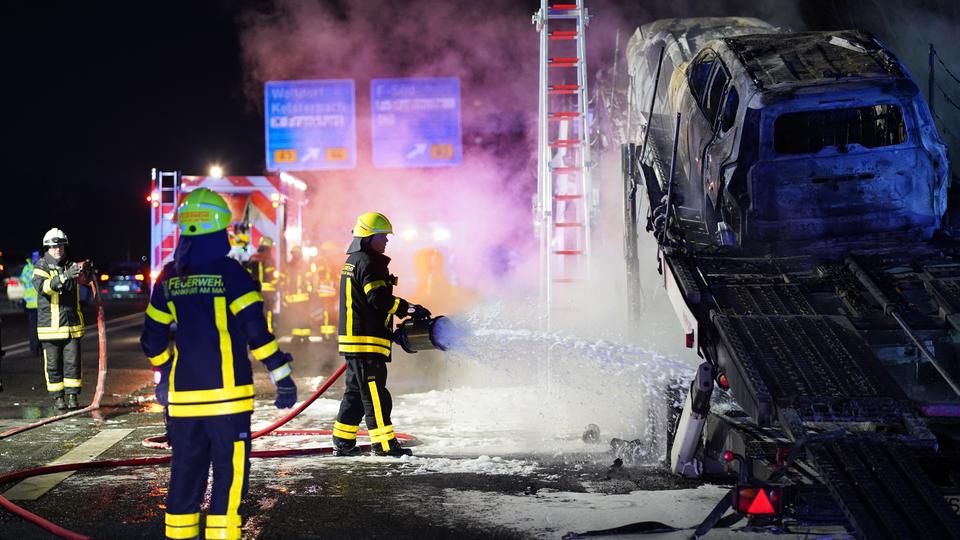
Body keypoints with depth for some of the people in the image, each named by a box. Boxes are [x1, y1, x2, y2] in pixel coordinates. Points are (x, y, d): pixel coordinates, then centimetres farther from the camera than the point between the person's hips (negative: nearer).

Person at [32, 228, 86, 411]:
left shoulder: (70, 266, 12)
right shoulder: (41, 266, -2)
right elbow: (41, 286, -20)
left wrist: (84, 271, -8)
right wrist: (65, 277, -34)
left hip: (72, 324, 3)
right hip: (50, 325, -3)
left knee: (72, 362, 0)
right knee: (53, 363, 3)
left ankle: (73, 396, 7)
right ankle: (58, 397, 11)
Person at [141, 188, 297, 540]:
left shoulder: (169, 277, 7)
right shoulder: (229, 272, -9)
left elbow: (152, 339, 13)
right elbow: (256, 331, -12)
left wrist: (163, 376, 29)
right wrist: (283, 376, -6)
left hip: (182, 395, 5)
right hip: (227, 393, -5)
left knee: (186, 468, 15)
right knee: (230, 469, 2)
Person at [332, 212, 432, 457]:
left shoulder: (354, 261, 21)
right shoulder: (367, 262, -12)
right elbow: (379, 298, -22)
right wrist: (409, 309, -19)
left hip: (354, 339, 11)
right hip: (365, 340, -11)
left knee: (356, 391, 15)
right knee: (374, 391, -8)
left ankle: (343, 442, 18)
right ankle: (384, 444, -5)